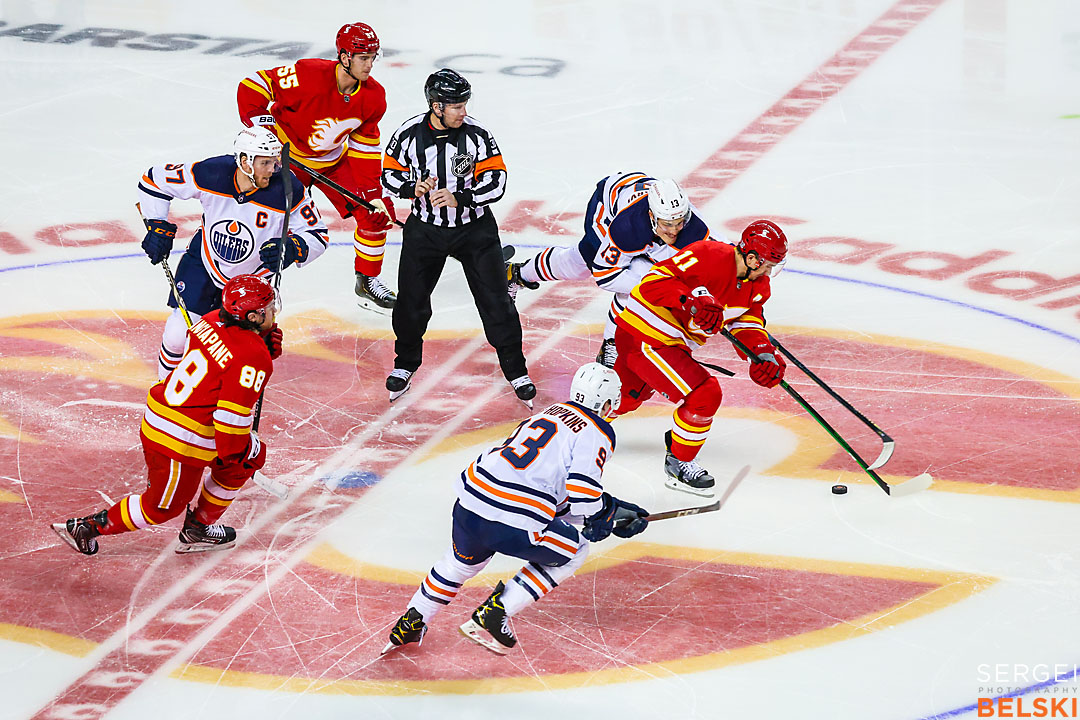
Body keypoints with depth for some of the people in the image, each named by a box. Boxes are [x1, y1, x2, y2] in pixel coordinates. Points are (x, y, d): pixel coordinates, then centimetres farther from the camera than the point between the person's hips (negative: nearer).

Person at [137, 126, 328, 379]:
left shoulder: (287, 190, -27)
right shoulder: (211, 173, -26)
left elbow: (317, 235, -16)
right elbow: (154, 180, -10)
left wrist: (290, 248, -35)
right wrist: (158, 226, -13)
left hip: (253, 275, 0)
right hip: (205, 261, 0)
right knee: (178, 335, -4)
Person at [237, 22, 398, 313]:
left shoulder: (373, 96, -14)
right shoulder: (308, 75, -33)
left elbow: (365, 141, 1)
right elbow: (252, 87, -26)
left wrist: (370, 185, -4)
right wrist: (262, 131, -29)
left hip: (335, 160, 5)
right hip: (289, 155, -5)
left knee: (376, 213, -1)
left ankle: (368, 282, 18)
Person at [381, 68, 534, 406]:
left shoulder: (475, 133, -14)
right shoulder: (409, 134, -12)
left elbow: (495, 181, -14)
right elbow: (390, 174, 1)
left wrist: (459, 198, -27)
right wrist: (413, 187, -20)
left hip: (474, 229, -1)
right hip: (424, 229, 1)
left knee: (495, 300, -2)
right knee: (411, 301, 4)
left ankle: (516, 371, 12)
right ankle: (406, 364, 29)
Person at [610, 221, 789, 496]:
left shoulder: (757, 287, 0)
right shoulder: (709, 256, -27)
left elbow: (748, 323, 6)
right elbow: (654, 280, -29)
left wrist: (763, 353, -12)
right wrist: (691, 302, -40)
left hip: (675, 342, 10)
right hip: (644, 336, -10)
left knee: (627, 398, 30)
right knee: (704, 395, -16)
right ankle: (678, 463, 2)